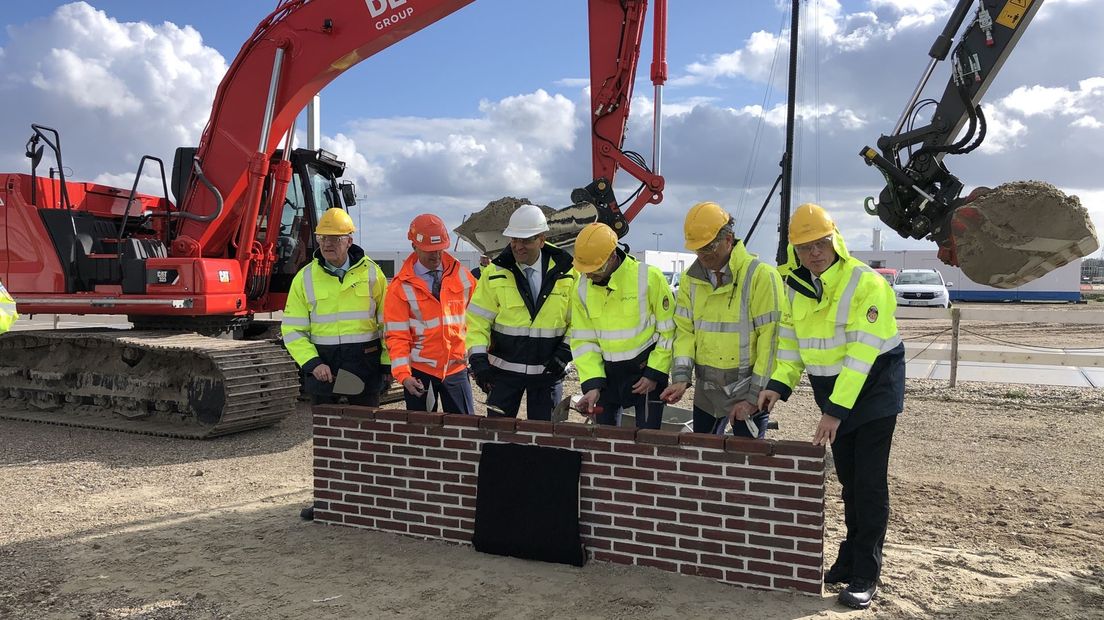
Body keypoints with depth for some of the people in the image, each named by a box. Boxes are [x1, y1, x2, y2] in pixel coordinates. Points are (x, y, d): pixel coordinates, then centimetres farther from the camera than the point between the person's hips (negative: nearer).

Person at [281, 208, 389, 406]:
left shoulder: (371, 272, 0)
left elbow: (388, 321, 4)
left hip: (365, 362, -1)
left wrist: (388, 365, -1)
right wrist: (312, 363, -13)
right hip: (322, 362, 1)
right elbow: (292, 329, 0)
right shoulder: (305, 277, 1)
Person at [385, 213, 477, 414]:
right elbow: (397, 336, -9)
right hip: (419, 371, -2)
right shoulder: (400, 287, -7)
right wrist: (403, 374, -20)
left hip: (456, 367, 2)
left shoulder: (461, 275, 1)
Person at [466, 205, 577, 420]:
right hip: (505, 370, 0)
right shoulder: (495, 273, -5)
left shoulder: (566, 273, -4)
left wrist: (565, 352, -10)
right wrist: (478, 358, -16)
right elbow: (478, 319, -5)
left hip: (548, 370, 0)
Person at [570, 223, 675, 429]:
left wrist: (654, 374, -11)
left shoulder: (649, 277, -15)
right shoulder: (582, 288, -3)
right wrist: (592, 384, -10)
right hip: (607, 373, 4)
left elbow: (668, 330, -9)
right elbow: (583, 341, 0)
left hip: (647, 371, -4)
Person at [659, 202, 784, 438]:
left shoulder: (761, 275, -14)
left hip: (747, 390, -5)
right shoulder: (691, 279, 5)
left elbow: (770, 339, -15)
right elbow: (685, 330, 5)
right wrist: (681, 377, -10)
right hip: (706, 389, 5)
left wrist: (754, 395, -15)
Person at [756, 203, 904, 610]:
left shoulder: (866, 284, -23)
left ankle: (865, 576, 4)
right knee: (848, 480, 15)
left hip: (874, 389, -6)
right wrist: (779, 385, -8)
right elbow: (791, 342, 6)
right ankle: (851, 558, 28)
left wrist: (836, 411, -29)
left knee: (869, 483, -4)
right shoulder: (795, 286, -2)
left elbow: (862, 355, -27)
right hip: (829, 391, 6)